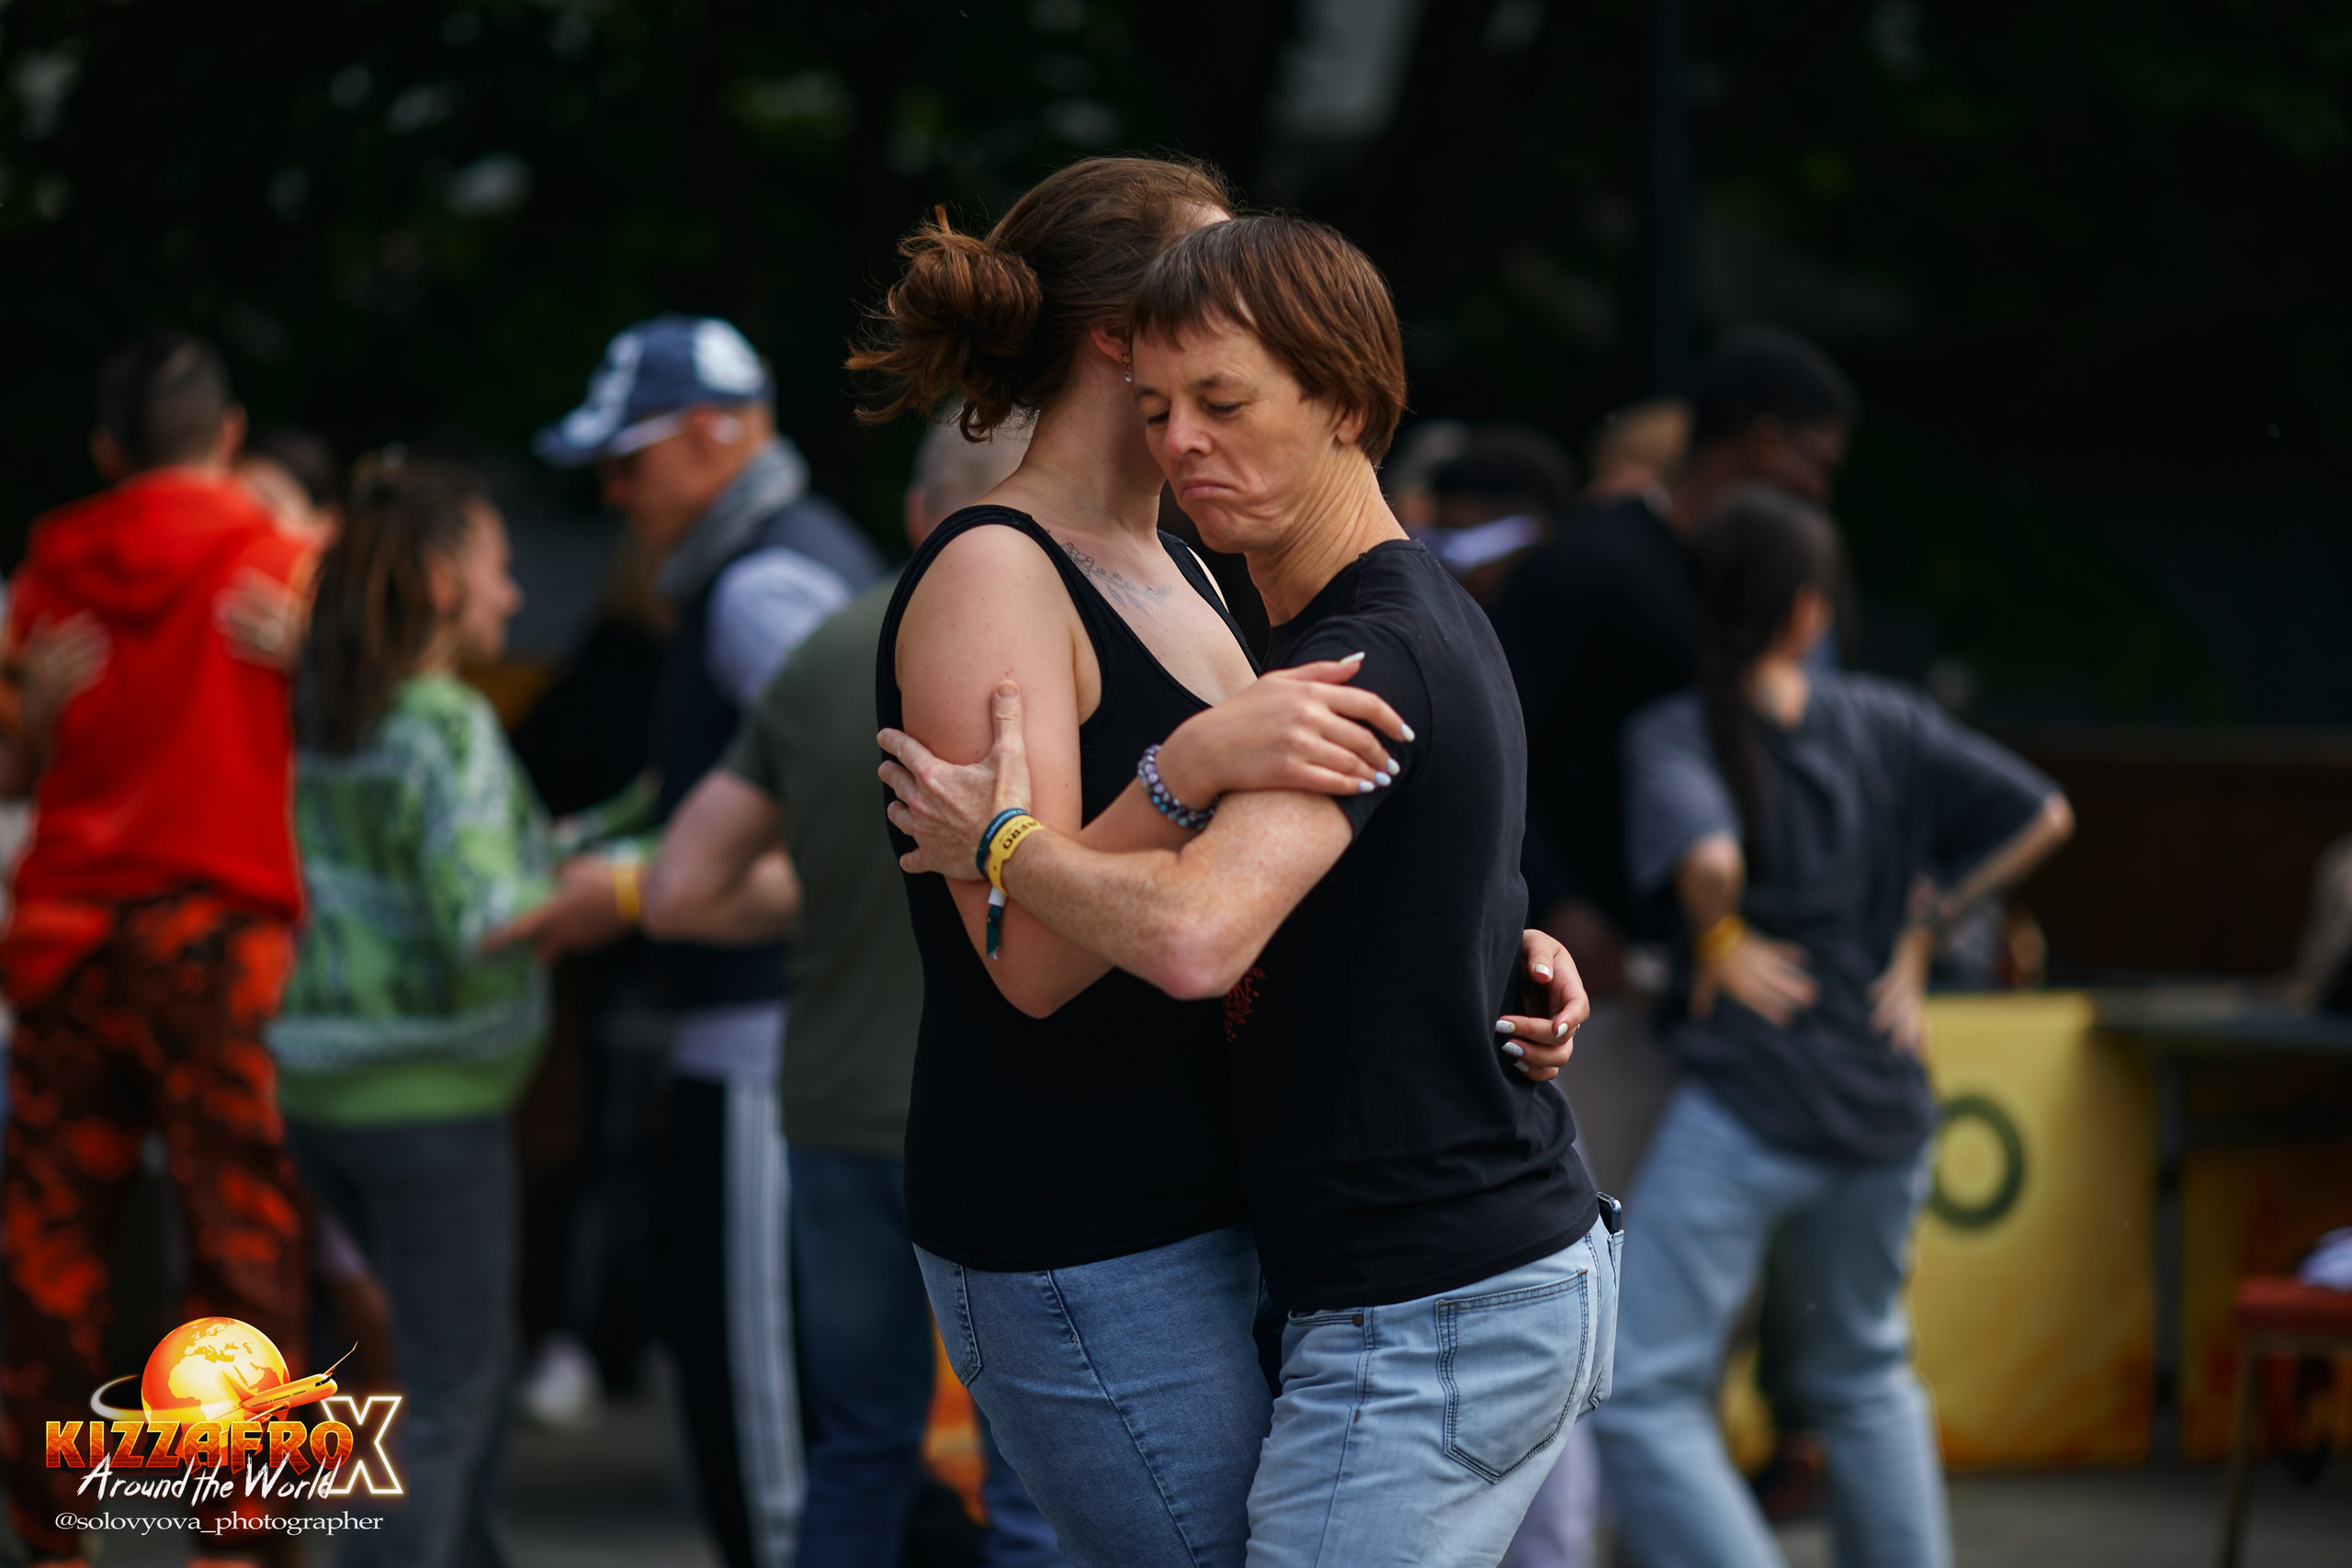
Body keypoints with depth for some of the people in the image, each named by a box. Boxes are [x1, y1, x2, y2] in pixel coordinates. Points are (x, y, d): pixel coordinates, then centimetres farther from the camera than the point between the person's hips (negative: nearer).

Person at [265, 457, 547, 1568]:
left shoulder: (327, 721, 9)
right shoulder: (448, 731, -15)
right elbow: (486, 921, -24)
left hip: (323, 1088, 8)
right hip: (428, 1093, -8)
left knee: (468, 1358, 21)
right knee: (450, 1391, 1)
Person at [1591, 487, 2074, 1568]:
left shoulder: (1675, 733, -9)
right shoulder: (1885, 725, 3)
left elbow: (1709, 856, -28)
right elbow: (2041, 816, 6)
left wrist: (1719, 939, -8)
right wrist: (1919, 927, 11)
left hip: (1745, 1104, -5)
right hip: (1883, 1108, 6)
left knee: (1642, 1395, -6)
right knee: (1861, 1377, 25)